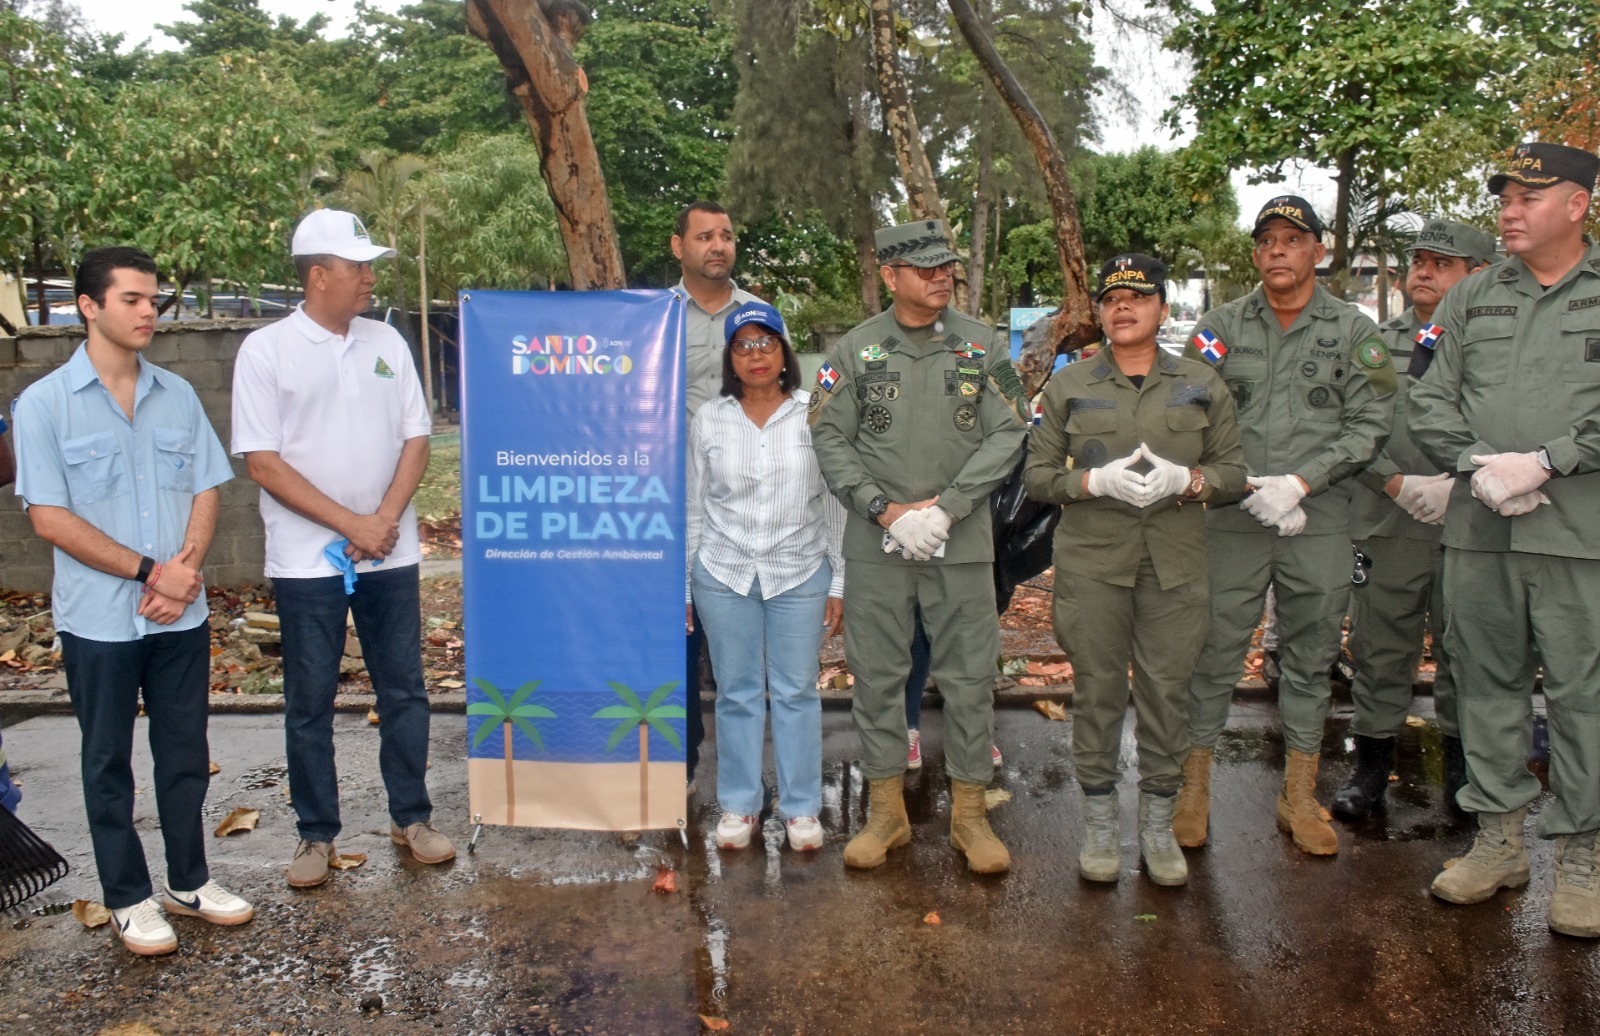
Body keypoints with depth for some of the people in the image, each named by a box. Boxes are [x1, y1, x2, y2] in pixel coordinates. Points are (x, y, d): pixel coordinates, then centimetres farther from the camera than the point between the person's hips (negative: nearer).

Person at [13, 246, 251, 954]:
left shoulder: (178, 396, 5)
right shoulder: (44, 403, -7)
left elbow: (205, 491, 6)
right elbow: (49, 518, -10)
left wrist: (186, 567, -10)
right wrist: (149, 570, -14)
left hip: (182, 614, 4)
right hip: (99, 621, -3)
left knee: (185, 754, 13)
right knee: (109, 761, 10)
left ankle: (189, 881, 29)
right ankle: (129, 898, 24)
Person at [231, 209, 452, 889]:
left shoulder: (387, 343, 6)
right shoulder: (266, 351, -5)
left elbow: (416, 439, 5)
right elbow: (262, 461, -10)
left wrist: (385, 518, -10)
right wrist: (350, 524, -15)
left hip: (391, 553, 3)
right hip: (308, 559, -3)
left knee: (404, 690, 9)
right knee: (310, 702, 7)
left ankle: (411, 817, 23)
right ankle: (317, 833, 20)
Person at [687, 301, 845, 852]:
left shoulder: (814, 416, -1)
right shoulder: (708, 419, 3)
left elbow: (835, 505, 1)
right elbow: (693, 508, 8)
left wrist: (839, 583, 0)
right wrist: (682, 585, 7)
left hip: (799, 575, -1)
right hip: (724, 575, 1)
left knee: (796, 691, 5)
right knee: (737, 693, 9)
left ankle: (801, 808, 19)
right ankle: (738, 806, 22)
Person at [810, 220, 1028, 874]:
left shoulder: (984, 346, 5)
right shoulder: (856, 348, 4)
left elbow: (1008, 434, -1)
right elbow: (830, 438, 1)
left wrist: (944, 507, -11)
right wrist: (886, 511, -11)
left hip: (961, 541, 0)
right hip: (875, 545, 0)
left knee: (968, 675, 4)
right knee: (877, 674, 7)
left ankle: (969, 813, 19)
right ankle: (887, 811, 22)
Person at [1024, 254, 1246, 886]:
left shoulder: (1202, 384, 11)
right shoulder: (1068, 386, 9)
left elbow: (1233, 471, 10)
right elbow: (1037, 474, 5)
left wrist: (1184, 479, -12)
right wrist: (1097, 481, -13)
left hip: (1177, 564, 1)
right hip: (1091, 561, 0)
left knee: (1168, 689, 3)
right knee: (1097, 690, 3)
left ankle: (1158, 827, 19)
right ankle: (1100, 824, 18)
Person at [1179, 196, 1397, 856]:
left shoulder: (1354, 330, 5)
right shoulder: (1221, 326, 6)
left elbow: (1368, 425, -1)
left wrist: (1298, 482, -13)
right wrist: (1250, 487, -9)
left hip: (1320, 522, 1)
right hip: (1233, 521, 0)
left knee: (1310, 657, 9)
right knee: (1214, 652, 2)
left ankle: (1299, 796, 22)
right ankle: (1195, 788, 15)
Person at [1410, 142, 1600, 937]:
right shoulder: (1470, 299, 14)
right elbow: (1430, 402, 10)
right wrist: (1478, 465, -5)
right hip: (1477, 526, 4)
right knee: (1486, 682, 10)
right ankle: (1498, 839, 23)